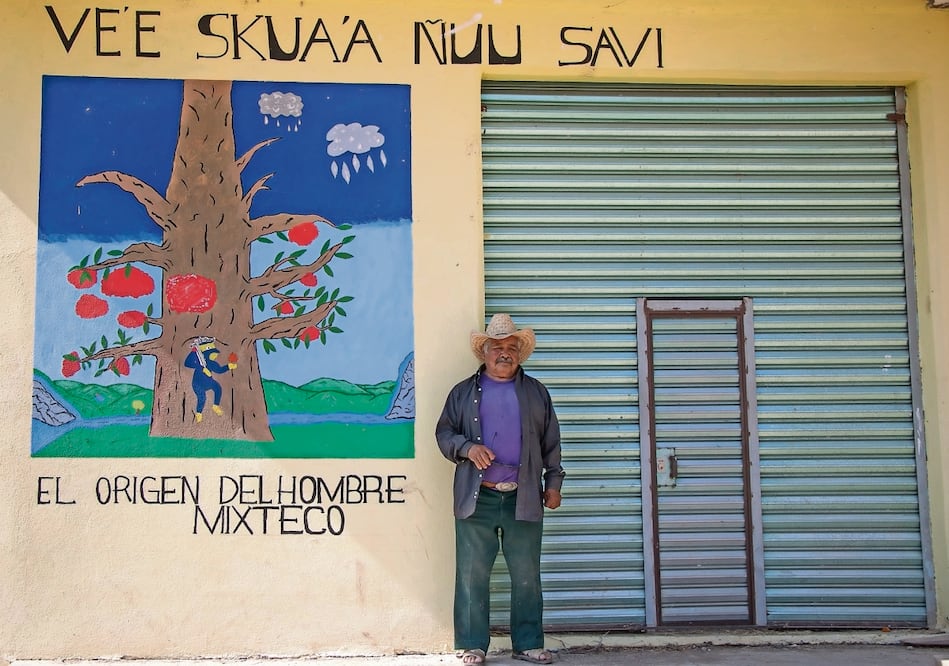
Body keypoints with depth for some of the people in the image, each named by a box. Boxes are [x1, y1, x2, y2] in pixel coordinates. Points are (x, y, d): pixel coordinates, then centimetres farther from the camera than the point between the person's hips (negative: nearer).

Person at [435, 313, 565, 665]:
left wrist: (553, 482, 9)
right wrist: (468, 447, -10)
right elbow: (444, 433, 9)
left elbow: (551, 442, 15)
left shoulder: (536, 392, 14)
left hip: (523, 499, 1)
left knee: (526, 576, 5)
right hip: (477, 499, -1)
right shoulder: (463, 392, 11)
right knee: (472, 575, 0)